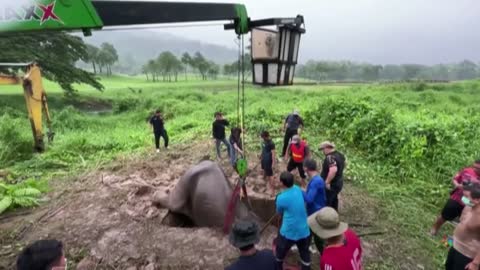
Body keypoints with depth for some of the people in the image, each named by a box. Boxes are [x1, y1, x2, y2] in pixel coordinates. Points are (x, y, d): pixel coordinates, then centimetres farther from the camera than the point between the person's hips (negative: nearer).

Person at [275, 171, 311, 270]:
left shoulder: (281, 198, -21)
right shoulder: (298, 189, -5)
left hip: (288, 233, -4)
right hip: (303, 231, 4)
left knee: (279, 254, 23)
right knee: (305, 255, 21)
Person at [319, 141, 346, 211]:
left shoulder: (330, 157, -28)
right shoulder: (339, 154, 4)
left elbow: (333, 170, -42)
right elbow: (342, 165, 21)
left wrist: (327, 182, -31)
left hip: (331, 185, -10)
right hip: (338, 183, 10)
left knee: (326, 203, 5)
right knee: (333, 200, 26)